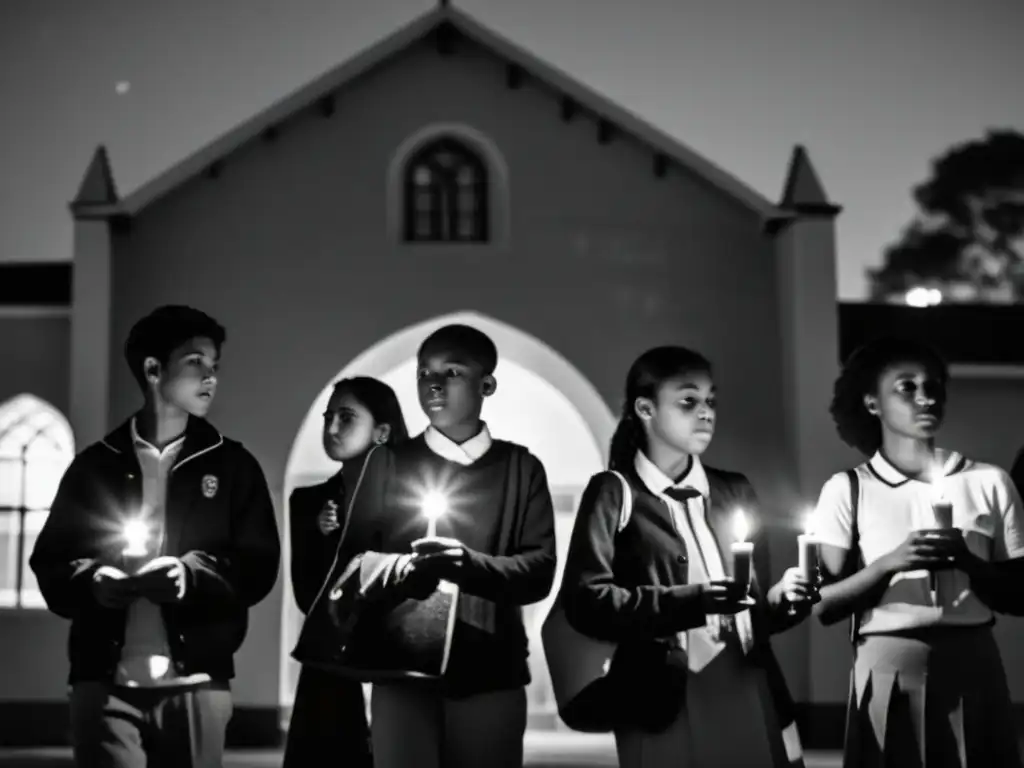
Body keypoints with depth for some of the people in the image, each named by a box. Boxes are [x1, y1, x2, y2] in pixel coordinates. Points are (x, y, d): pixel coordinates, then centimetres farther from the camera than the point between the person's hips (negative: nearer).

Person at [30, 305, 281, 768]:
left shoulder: (232, 465, 11)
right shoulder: (97, 464, 11)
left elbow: (259, 565, 5)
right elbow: (50, 561, 9)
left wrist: (191, 573, -14)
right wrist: (93, 581, -13)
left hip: (195, 683, 0)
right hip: (105, 681, 0)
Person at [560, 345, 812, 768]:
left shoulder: (735, 491, 17)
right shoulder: (615, 493, 1)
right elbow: (585, 600, -11)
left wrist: (782, 596, -3)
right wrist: (689, 601, -21)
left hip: (749, 694, 4)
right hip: (665, 704, -4)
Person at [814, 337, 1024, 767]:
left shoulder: (988, 482, 3)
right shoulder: (847, 489, 0)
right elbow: (825, 605, -3)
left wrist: (966, 561, -12)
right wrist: (889, 563, -17)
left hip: (974, 666, 1)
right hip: (888, 671, -1)